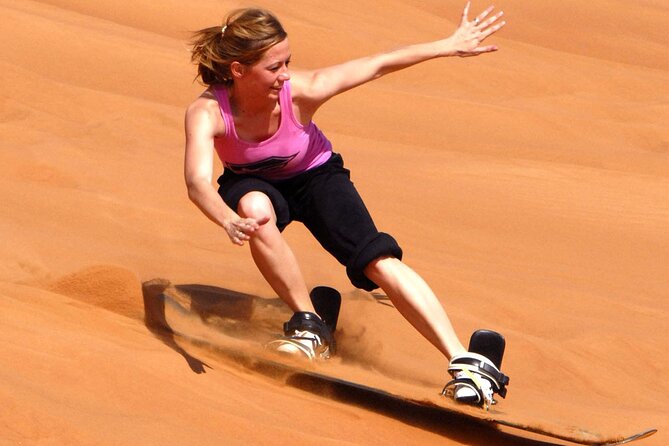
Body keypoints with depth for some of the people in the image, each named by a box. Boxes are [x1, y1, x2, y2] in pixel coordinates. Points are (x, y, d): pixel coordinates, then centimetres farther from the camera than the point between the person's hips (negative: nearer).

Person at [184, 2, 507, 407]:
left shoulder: (301, 91, -30)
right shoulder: (207, 113, -33)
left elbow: (378, 66, -21)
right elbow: (198, 181, -49)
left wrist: (451, 46, -16)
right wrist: (230, 222, -69)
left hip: (315, 177, 0)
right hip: (254, 183, 0)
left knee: (381, 262, -21)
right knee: (255, 208, -37)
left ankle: (462, 359, -25)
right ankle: (309, 323, -18)